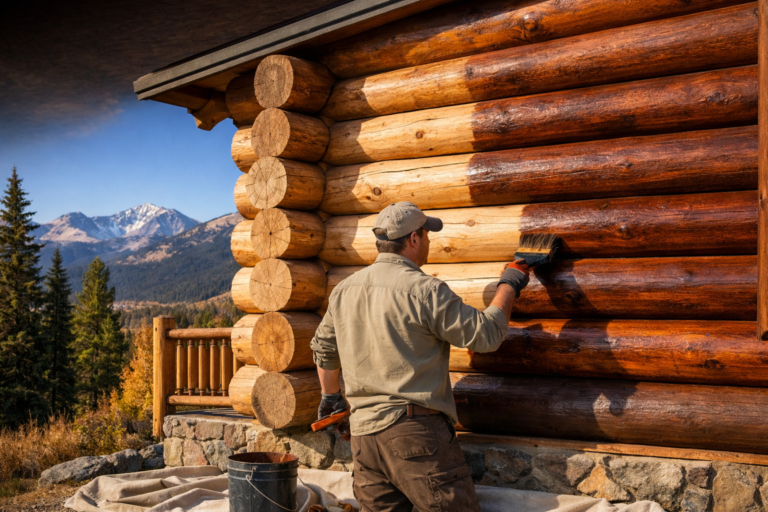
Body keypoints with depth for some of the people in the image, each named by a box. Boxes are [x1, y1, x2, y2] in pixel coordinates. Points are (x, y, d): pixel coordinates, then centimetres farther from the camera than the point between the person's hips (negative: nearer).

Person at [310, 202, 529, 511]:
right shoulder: (424, 290, -11)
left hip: (363, 429, 7)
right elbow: (486, 335, -8)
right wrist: (508, 285, 6)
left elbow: (323, 349, 22)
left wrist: (331, 398, 38)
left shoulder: (344, 291, 11)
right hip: (415, 428, -7)